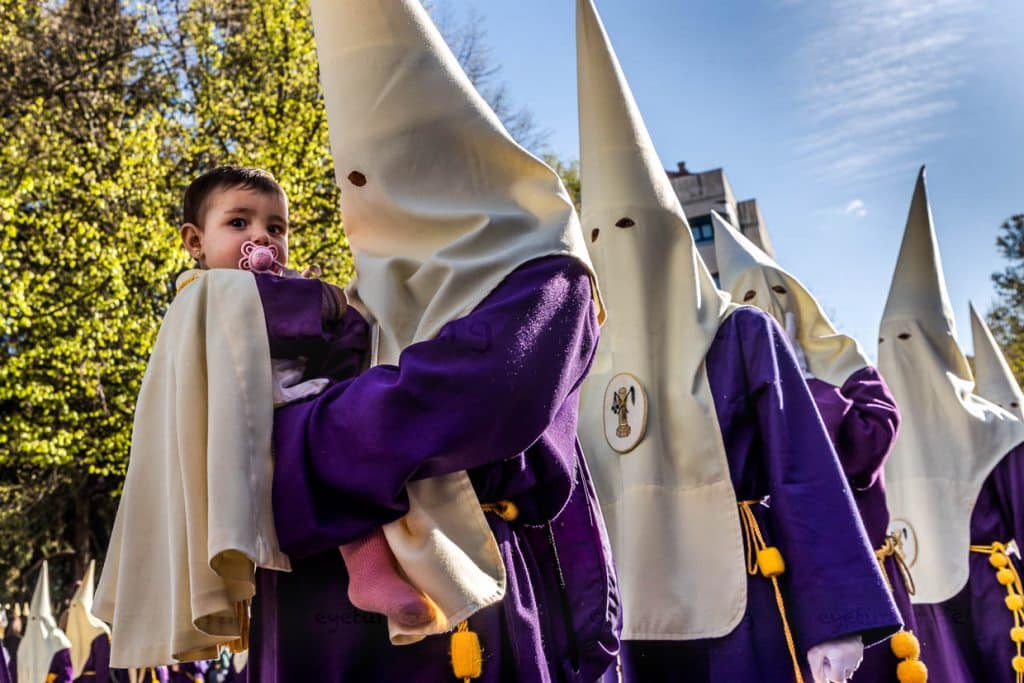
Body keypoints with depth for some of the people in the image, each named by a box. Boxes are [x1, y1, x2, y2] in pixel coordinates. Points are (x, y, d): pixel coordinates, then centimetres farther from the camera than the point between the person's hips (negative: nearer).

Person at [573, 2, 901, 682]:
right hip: (632, 622, 4)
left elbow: (807, 475, -6)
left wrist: (835, 621, -12)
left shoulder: (744, 335, -2)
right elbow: (587, 495, 13)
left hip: (736, 614, -4)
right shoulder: (594, 361, 9)